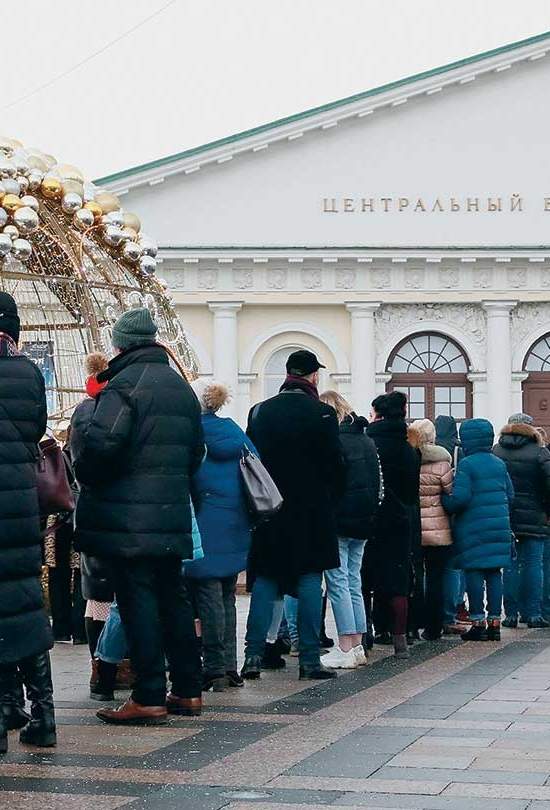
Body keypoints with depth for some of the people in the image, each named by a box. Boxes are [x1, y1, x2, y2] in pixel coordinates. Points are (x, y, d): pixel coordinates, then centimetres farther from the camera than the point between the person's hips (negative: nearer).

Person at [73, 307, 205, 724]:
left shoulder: (125, 383, -12)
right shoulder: (181, 386, 15)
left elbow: (101, 443, -24)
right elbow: (196, 451, 21)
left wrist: (86, 477, -6)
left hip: (129, 517, -8)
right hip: (173, 514, 8)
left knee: (138, 600, -5)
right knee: (173, 598, 14)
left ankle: (149, 697, -6)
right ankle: (188, 690, 20)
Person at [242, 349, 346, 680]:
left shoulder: (259, 412, 3)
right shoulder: (322, 413, -8)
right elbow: (335, 465, -6)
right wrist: (330, 501, 9)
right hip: (311, 512, -3)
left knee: (265, 581, 8)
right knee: (309, 580, 2)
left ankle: (254, 656, 1)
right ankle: (310, 659, 1)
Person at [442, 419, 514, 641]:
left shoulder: (466, 464, -10)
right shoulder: (499, 464, 9)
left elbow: (459, 497, -17)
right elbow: (509, 495, 13)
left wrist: (444, 501, 1)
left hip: (473, 528, -6)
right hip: (499, 526, 6)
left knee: (474, 573, 0)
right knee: (494, 573, 8)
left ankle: (478, 622, 0)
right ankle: (494, 621, 10)